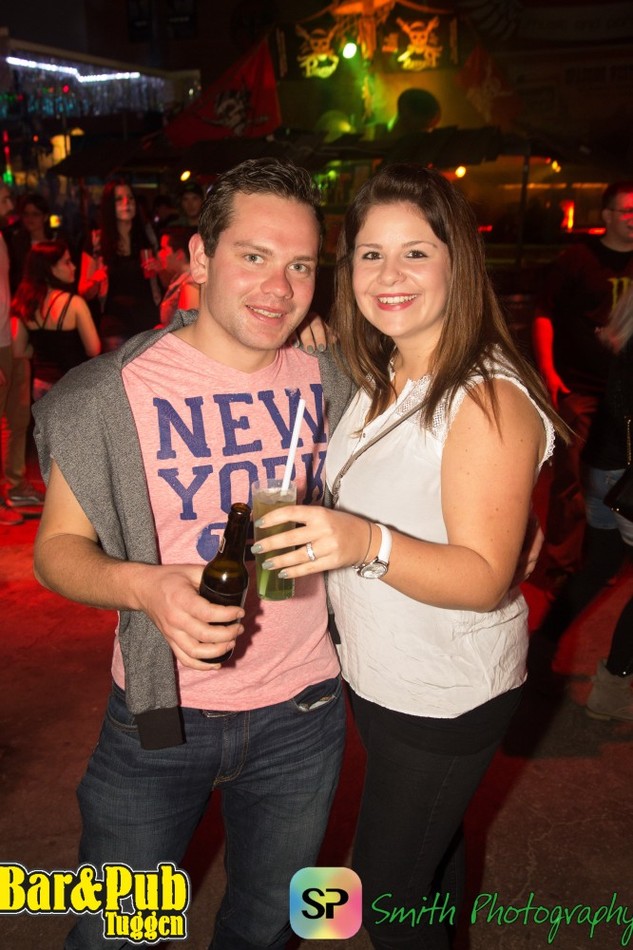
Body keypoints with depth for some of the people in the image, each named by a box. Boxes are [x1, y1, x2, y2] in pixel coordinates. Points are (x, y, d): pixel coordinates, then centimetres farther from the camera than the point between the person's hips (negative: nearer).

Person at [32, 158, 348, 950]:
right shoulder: (114, 392, -13)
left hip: (301, 713, 3)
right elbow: (58, 546, -9)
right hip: (160, 715, -2)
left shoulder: (329, 380, -3)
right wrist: (145, 586, -28)